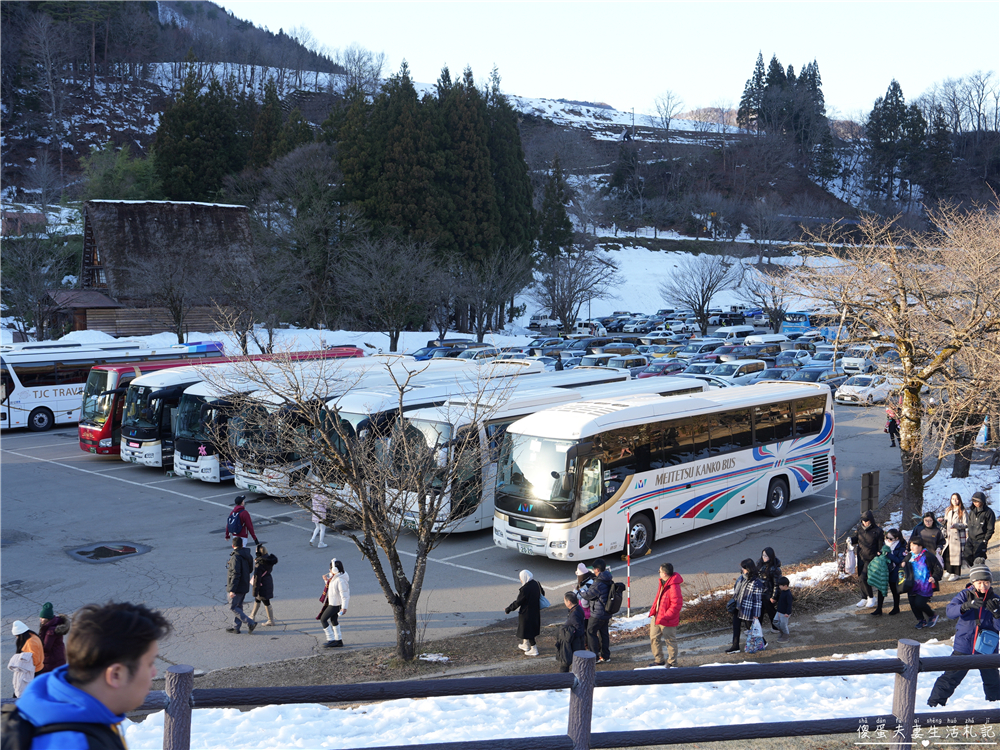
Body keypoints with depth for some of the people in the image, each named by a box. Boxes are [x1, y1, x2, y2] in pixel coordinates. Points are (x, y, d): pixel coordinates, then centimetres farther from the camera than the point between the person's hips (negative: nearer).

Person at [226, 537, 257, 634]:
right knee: (238, 606, 17)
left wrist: (232, 590, -24)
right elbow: (250, 570, 15)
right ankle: (236, 627, 22)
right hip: (245, 586, 9)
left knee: (233, 607, -1)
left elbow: (235, 574, -25)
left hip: (237, 587, -9)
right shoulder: (247, 556, 5)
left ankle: (250, 623, -7)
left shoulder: (235, 557, -21)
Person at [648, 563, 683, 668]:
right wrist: (653, 610, 9)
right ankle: (658, 660, 32)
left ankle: (672, 663, 24)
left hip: (668, 621, -9)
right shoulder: (662, 583, 4)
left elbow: (677, 605, -27)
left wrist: (665, 617, -24)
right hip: (657, 617, 10)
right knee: (654, 638, 17)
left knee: (670, 641, 8)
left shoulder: (674, 587, -26)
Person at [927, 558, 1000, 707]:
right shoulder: (965, 595, -5)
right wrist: (967, 605, -39)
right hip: (963, 648, -2)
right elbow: (949, 611, -21)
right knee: (951, 677, 0)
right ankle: (934, 704, 10)